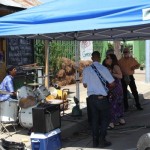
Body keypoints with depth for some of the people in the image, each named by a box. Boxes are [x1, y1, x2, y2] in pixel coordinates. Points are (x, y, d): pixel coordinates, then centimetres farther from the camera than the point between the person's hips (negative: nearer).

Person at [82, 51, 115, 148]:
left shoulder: (86, 70, 0)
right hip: (102, 97, -4)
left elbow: (85, 85, 6)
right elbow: (112, 84, -7)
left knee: (95, 118, 13)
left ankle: (95, 141, 16)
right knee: (105, 118, 11)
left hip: (91, 97, 4)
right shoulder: (103, 69, -11)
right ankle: (102, 141, 6)